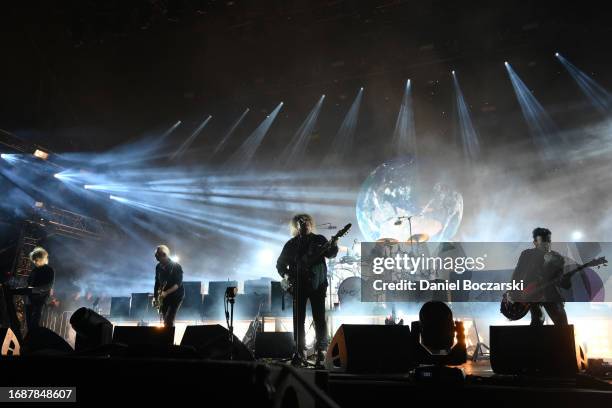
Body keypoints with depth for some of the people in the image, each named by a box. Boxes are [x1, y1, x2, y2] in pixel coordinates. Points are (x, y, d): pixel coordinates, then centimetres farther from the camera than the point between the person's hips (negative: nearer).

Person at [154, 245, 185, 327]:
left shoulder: (176, 266, -16)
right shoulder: (158, 267, 1)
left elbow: (178, 284, -21)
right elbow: (157, 282, 9)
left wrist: (166, 292, -31)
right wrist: (156, 296, 3)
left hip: (176, 295, -6)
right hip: (164, 296, 6)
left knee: (169, 320, -15)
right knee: (165, 320, 7)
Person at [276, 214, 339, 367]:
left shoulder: (319, 240, 8)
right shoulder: (291, 244, 10)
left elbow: (330, 254, -4)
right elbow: (280, 264, 14)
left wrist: (334, 245, -24)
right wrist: (286, 274, -3)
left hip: (317, 284, -1)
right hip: (298, 285, 1)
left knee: (319, 319, -3)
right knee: (298, 320, 3)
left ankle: (321, 351, 3)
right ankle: (299, 352, 10)